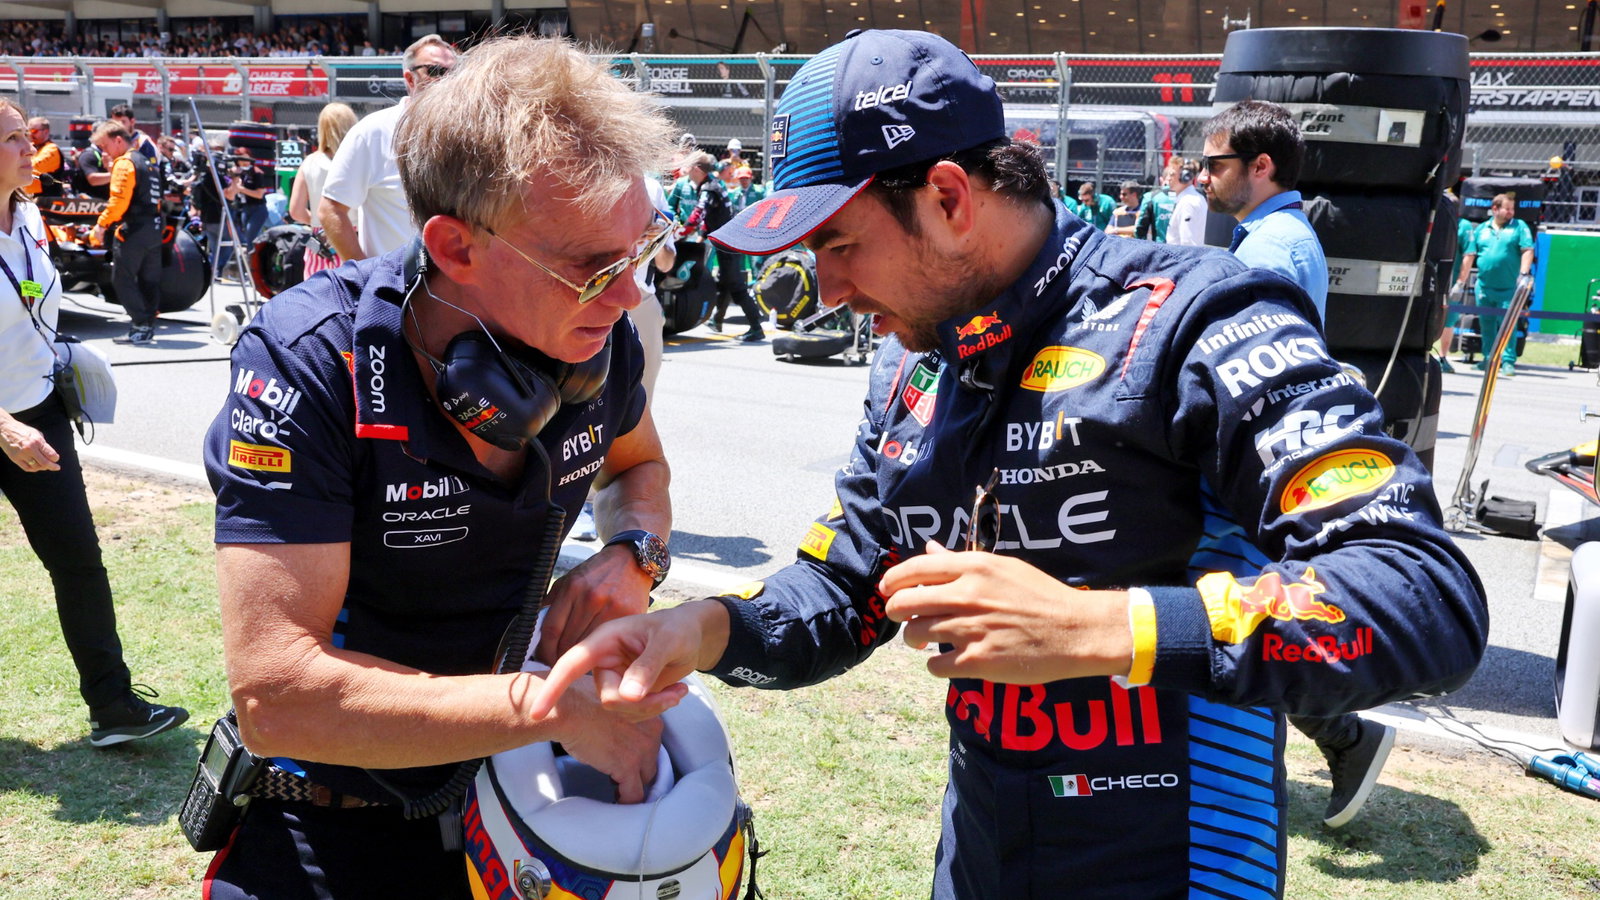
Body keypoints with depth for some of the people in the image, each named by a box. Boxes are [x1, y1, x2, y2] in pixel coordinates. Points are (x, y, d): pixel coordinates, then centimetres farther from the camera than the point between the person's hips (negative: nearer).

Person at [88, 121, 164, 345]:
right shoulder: (148, 163, 19)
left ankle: (141, 325, -10)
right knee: (149, 280, 9)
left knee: (122, 278, -5)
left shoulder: (124, 163, -8)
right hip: (154, 228, 9)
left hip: (133, 229, -9)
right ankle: (147, 326, 12)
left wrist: (102, 224, -12)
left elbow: (119, 199, -17)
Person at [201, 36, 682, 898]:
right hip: (334, 820, -4)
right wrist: (554, 704, -33)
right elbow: (275, 695, -32)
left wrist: (633, 554, -13)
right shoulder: (308, 362, -29)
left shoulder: (597, 332, -14)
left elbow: (638, 463, 9)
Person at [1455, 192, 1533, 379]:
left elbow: (1527, 251, -3)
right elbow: (1469, 256, 11)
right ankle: (1488, 358, 21)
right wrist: (1461, 281, 7)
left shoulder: (1519, 227, 4)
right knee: (1486, 325, 11)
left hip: (1509, 288, -3)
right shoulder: (1481, 229, 11)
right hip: (1484, 286, 3)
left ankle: (1508, 361, -4)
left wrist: (1523, 274, -16)